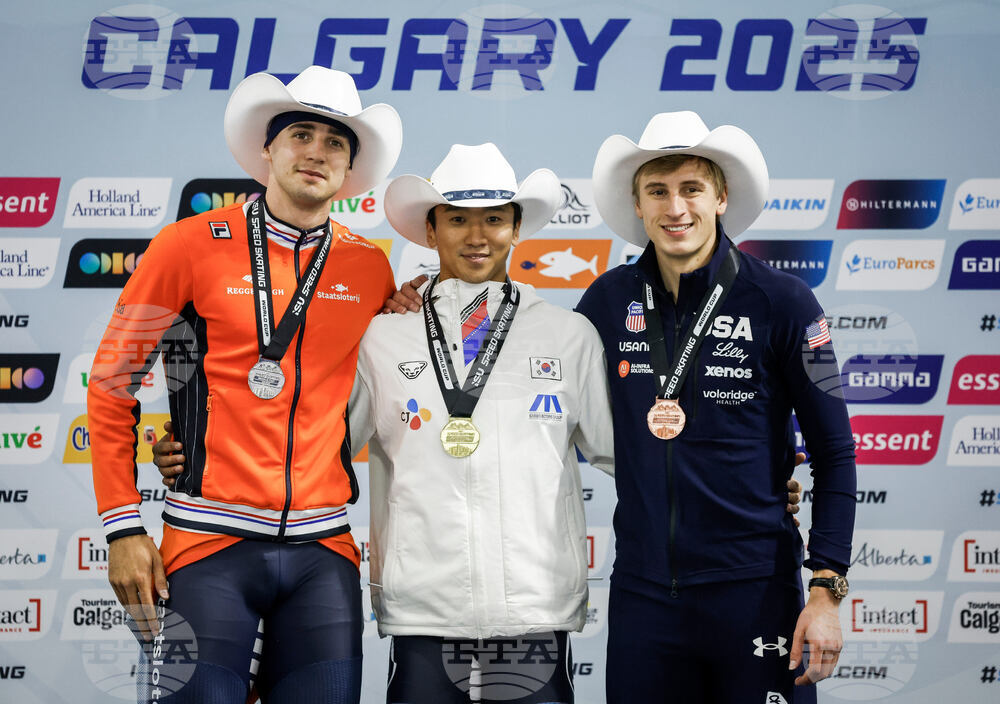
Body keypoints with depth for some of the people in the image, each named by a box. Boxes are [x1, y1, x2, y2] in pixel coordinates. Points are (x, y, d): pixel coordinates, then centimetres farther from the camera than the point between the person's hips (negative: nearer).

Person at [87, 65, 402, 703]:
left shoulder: (369, 268, 8)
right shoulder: (193, 245, 0)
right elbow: (111, 385, 3)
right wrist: (123, 527, -2)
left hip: (324, 552, 3)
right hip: (211, 546, -3)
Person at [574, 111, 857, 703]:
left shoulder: (781, 301, -6)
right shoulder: (611, 300, 3)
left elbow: (834, 452, -2)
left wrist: (827, 589, -9)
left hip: (754, 589, -3)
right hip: (642, 591, 3)